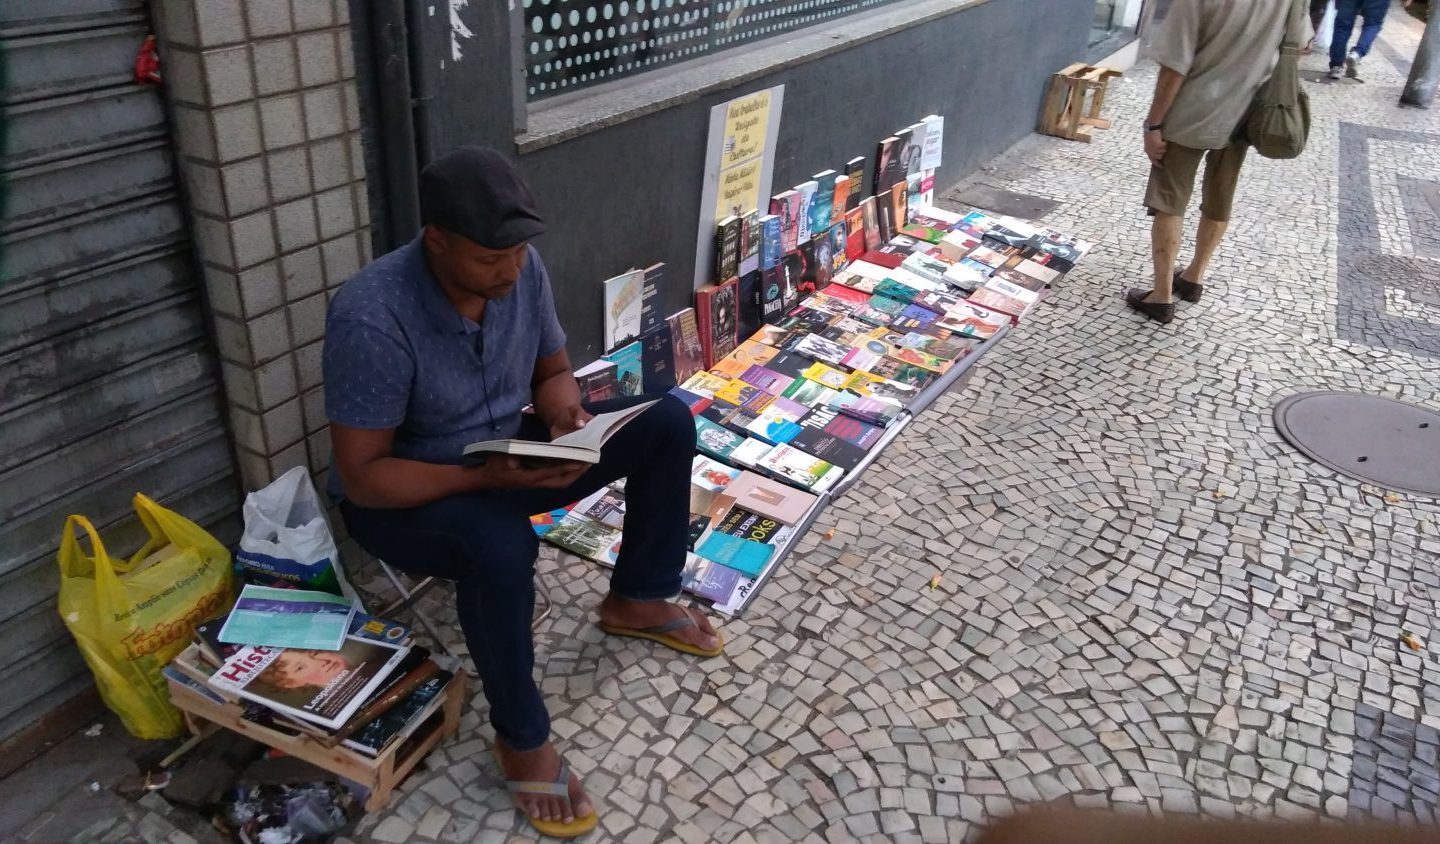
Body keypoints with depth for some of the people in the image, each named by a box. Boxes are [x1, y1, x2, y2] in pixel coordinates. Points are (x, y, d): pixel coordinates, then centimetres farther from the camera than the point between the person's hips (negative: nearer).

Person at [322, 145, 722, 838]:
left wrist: (566, 416, -20)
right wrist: (486, 476, -37)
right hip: (403, 494, -6)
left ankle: (635, 600, 13)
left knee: (669, 420, -5)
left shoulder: (521, 268, -13)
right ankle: (521, 737, -14)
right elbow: (361, 475, -27)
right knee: (501, 544, -40)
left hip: (509, 453, 6)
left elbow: (552, 371, 2)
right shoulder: (371, 317, -31)